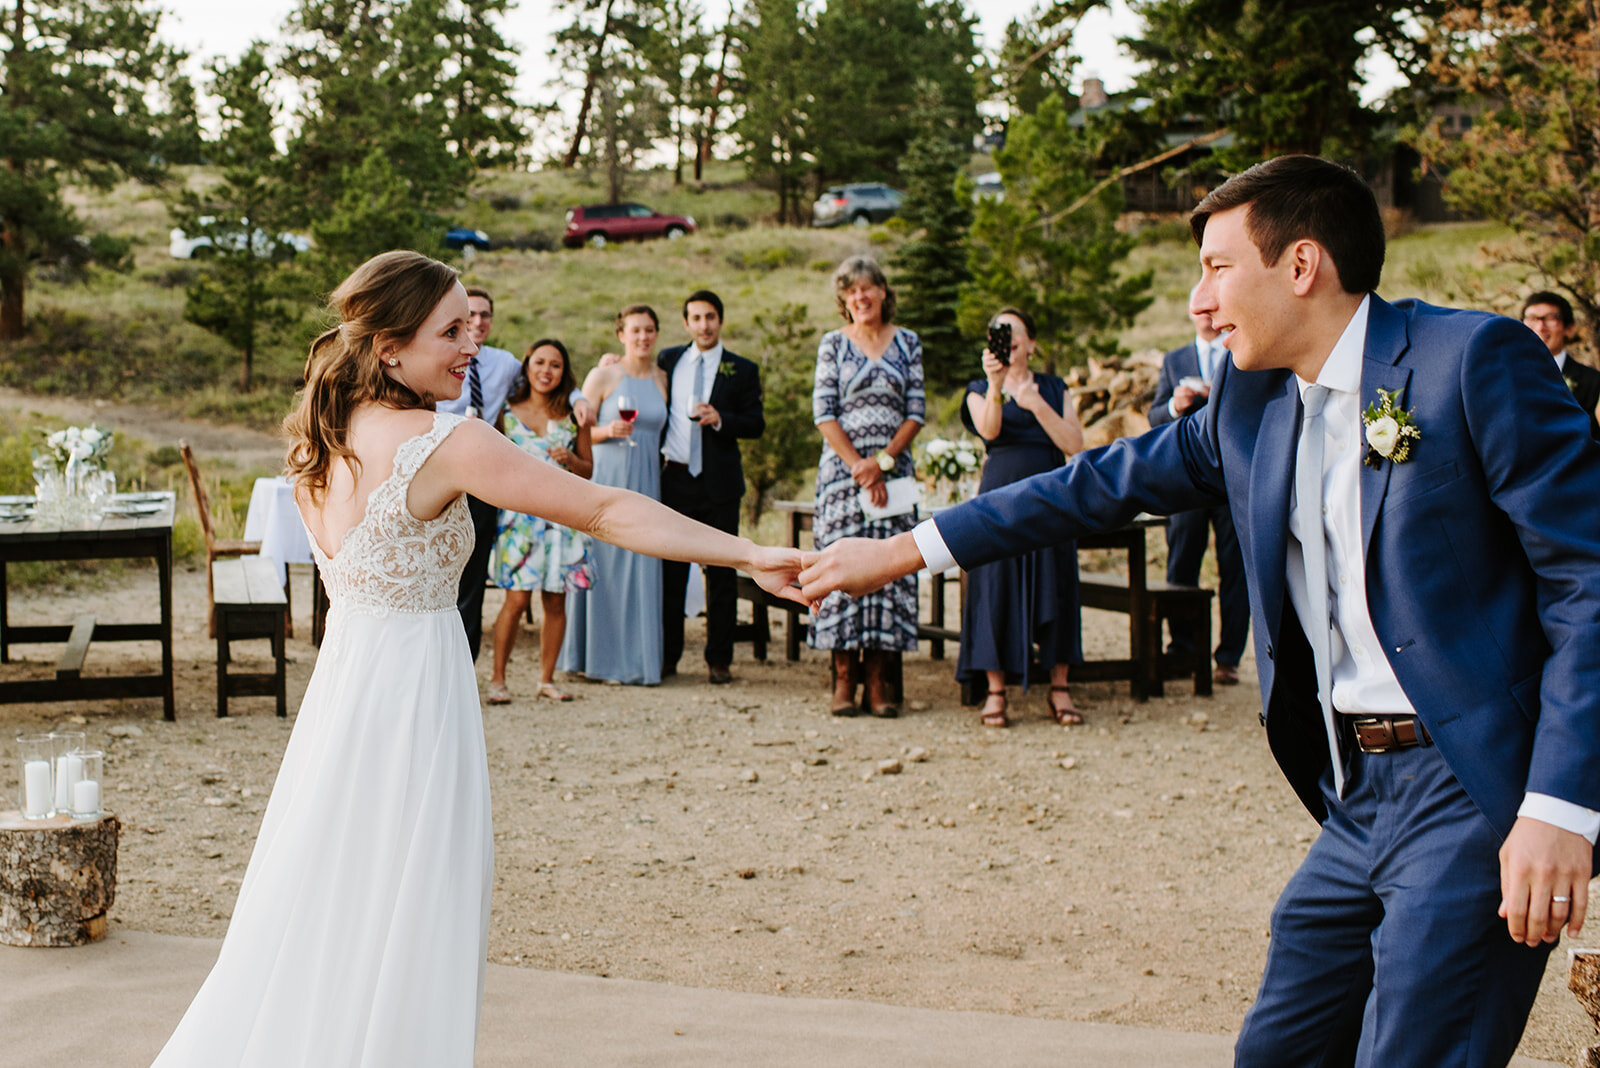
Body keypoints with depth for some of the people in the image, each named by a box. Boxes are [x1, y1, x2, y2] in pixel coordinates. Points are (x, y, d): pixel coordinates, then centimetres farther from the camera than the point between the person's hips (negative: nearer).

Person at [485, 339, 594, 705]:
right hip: (519, 513, -2)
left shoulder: (573, 416, 8)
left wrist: (570, 459, -7)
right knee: (517, 599, -9)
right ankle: (498, 678, 2)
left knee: (555, 601, 4)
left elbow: (588, 469, 12)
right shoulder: (507, 413, 3)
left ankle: (546, 678, 15)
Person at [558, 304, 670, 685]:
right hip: (606, 478, -3)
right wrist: (609, 431, -17)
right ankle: (598, 655, 6)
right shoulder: (603, 376, 0)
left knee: (641, 566, 3)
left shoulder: (662, 379, 10)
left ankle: (635, 658, 9)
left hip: (645, 482, 3)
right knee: (601, 563, -3)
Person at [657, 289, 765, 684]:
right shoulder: (668, 360, 11)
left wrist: (720, 419, -15)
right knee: (670, 571, 4)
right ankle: (667, 655, 12)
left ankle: (719, 659, 8)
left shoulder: (742, 370, 4)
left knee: (721, 573, 1)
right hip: (673, 478, 2)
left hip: (719, 483, -2)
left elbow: (756, 424, 0)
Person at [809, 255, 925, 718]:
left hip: (894, 469, 1)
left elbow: (915, 414, 4)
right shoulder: (833, 344, 5)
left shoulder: (907, 343, 9)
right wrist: (860, 468, -11)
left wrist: (882, 461, -9)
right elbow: (824, 414, -2)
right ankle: (843, 680, -2)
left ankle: (877, 682, 0)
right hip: (842, 468, -1)